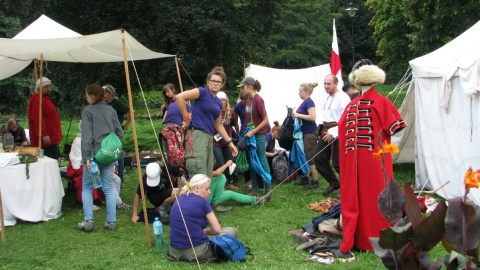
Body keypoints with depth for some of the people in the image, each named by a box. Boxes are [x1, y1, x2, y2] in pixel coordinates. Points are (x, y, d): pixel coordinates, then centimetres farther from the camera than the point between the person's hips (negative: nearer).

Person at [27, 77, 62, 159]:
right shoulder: (37, 99, -12)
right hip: (46, 140, -11)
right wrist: (44, 134, -26)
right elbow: (37, 119, -21)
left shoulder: (45, 98, 22)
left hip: (52, 140, 11)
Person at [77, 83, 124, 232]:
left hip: (94, 154, -4)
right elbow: (120, 132, 8)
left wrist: (87, 157, -15)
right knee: (109, 188, 9)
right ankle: (111, 221, 8)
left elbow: (87, 136, -12)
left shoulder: (88, 110, -5)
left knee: (87, 187, 10)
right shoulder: (111, 110, 10)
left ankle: (88, 220, 3)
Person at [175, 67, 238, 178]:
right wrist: (186, 118, -9)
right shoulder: (203, 92, -3)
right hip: (197, 135, -8)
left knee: (208, 177, 8)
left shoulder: (218, 102, 19)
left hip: (209, 137, 8)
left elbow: (218, 125, 26)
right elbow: (179, 97, -14)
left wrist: (229, 142, 22)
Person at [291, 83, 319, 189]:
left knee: (311, 158, -3)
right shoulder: (305, 102, 12)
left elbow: (312, 117, -26)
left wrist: (298, 115, -20)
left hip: (310, 133, -10)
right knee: (304, 156, 16)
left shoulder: (309, 102, -15)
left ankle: (315, 181, 5)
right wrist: (294, 113, 6)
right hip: (305, 133, 10)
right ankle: (305, 178, 26)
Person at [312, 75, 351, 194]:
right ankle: (333, 183, 24)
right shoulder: (328, 97, 15)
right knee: (319, 158, 8)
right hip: (326, 132, 9)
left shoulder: (343, 98, -13)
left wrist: (333, 133, -23)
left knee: (338, 163, -6)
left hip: (338, 134, -9)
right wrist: (324, 130, 14)